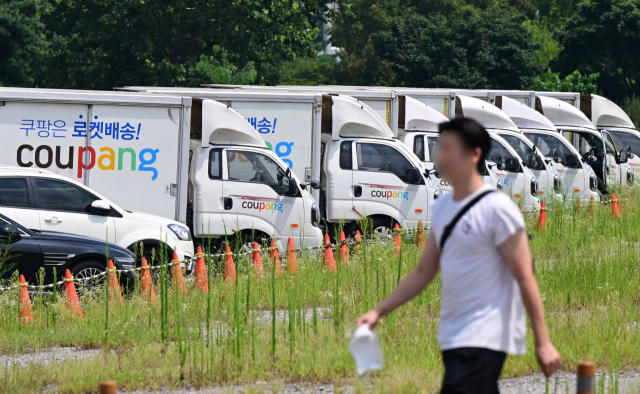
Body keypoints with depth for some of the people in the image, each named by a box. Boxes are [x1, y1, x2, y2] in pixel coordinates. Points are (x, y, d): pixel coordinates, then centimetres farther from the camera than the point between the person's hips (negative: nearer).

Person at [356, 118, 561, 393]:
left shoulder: (496, 209, -11)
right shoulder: (442, 207, 12)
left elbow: (525, 278, -12)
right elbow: (424, 271, 19)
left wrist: (543, 343, -13)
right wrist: (378, 312, 13)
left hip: (484, 340, -8)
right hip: (453, 338, 8)